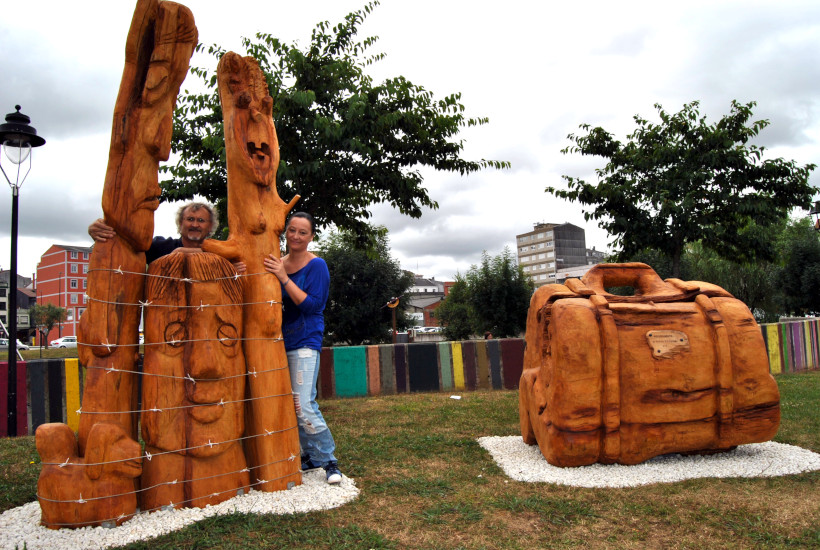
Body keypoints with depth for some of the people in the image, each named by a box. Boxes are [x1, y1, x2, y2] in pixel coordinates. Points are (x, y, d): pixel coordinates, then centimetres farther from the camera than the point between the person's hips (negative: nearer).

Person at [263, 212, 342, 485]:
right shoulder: (277, 263, 10)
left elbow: (311, 304, -16)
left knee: (304, 406, -13)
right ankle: (310, 456, 25)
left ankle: (329, 461, 2)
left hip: (304, 343, -6)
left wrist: (283, 278, -22)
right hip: (280, 340, 7)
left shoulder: (316, 265, -7)